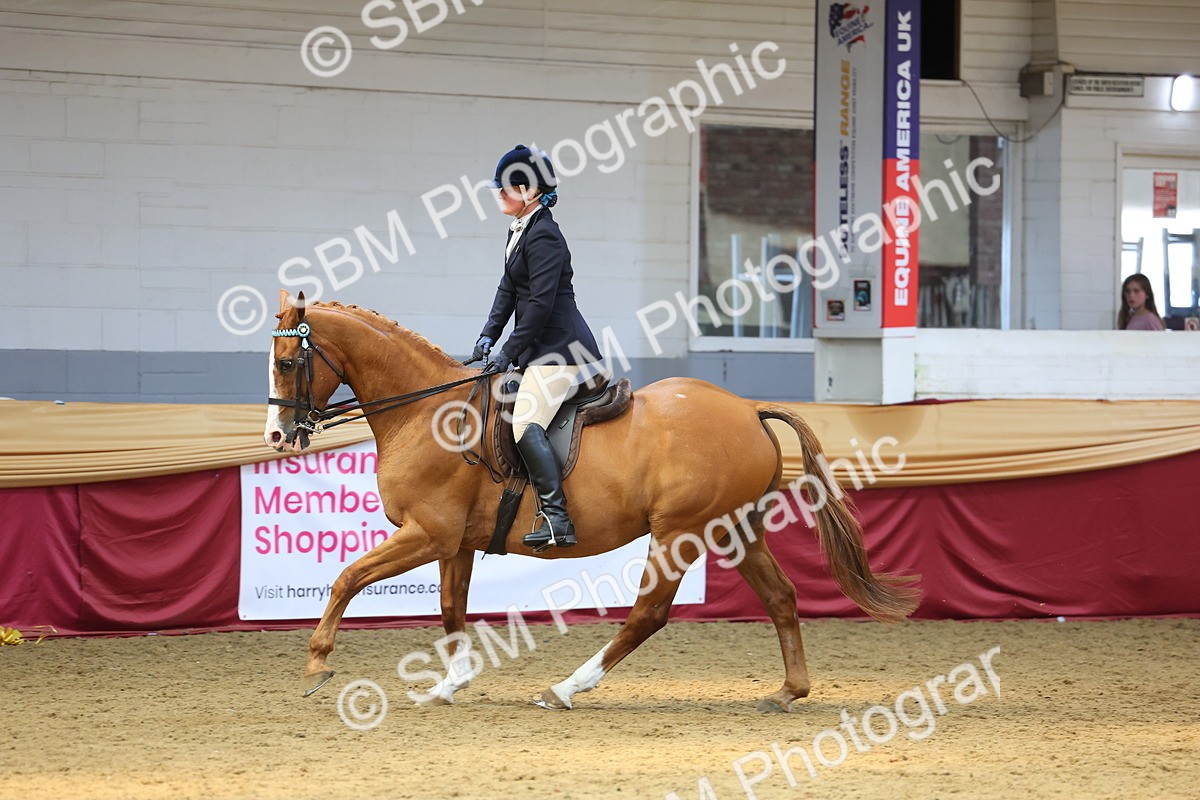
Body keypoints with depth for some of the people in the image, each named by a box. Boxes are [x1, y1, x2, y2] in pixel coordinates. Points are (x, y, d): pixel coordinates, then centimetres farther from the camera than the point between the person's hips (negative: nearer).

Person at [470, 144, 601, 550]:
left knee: (526, 423, -23)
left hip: (560, 348, -12)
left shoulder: (543, 236, -16)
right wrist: (488, 336, 9)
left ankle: (557, 518, -27)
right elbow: (508, 290, 20)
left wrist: (509, 351, -17)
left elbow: (541, 302, -20)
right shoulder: (519, 232, 16)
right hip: (542, 349, 12)